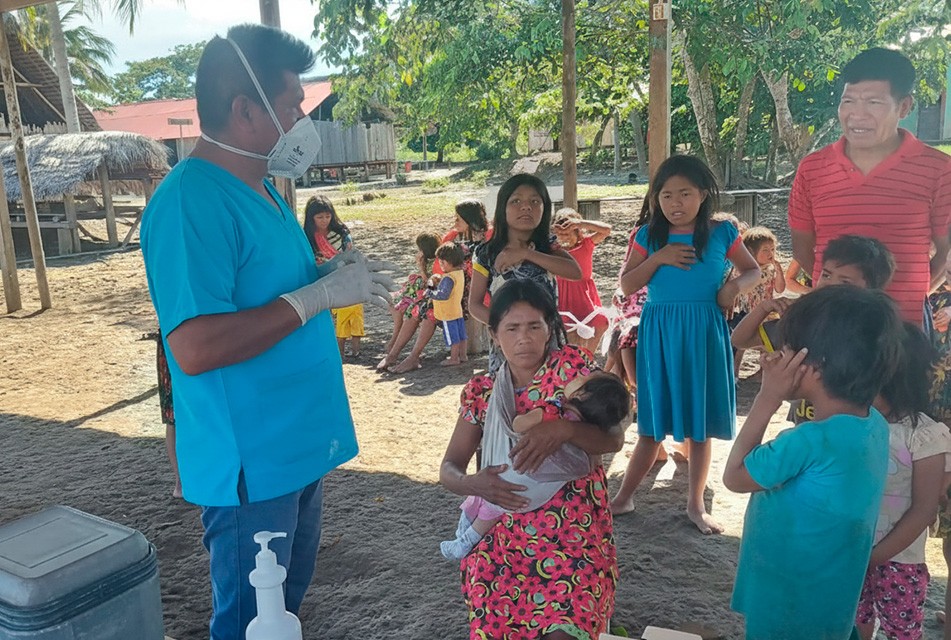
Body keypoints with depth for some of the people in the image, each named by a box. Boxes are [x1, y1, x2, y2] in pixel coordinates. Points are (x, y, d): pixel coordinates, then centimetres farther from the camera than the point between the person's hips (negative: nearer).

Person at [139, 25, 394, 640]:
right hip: (251, 464, -9)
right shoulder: (191, 202, -22)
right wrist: (318, 295, -24)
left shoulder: (263, 190, 9)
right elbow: (194, 348, -30)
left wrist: (328, 273, 0)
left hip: (300, 445, 9)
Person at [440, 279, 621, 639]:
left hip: (573, 535, -3)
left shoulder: (572, 366, -4)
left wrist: (563, 429, -27)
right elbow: (448, 469, 5)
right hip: (503, 536, 3)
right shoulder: (481, 392, 3)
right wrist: (473, 484, -17)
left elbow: (614, 439, -9)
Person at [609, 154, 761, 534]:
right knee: (652, 424, 7)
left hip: (703, 334, 0)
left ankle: (695, 503, 25)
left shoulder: (722, 234, 1)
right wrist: (659, 257, -12)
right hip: (659, 333, 0)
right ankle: (624, 496, 22)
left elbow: (753, 271, 12)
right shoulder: (649, 236, 2)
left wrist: (735, 285, -10)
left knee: (700, 425, 9)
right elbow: (627, 285, 0)